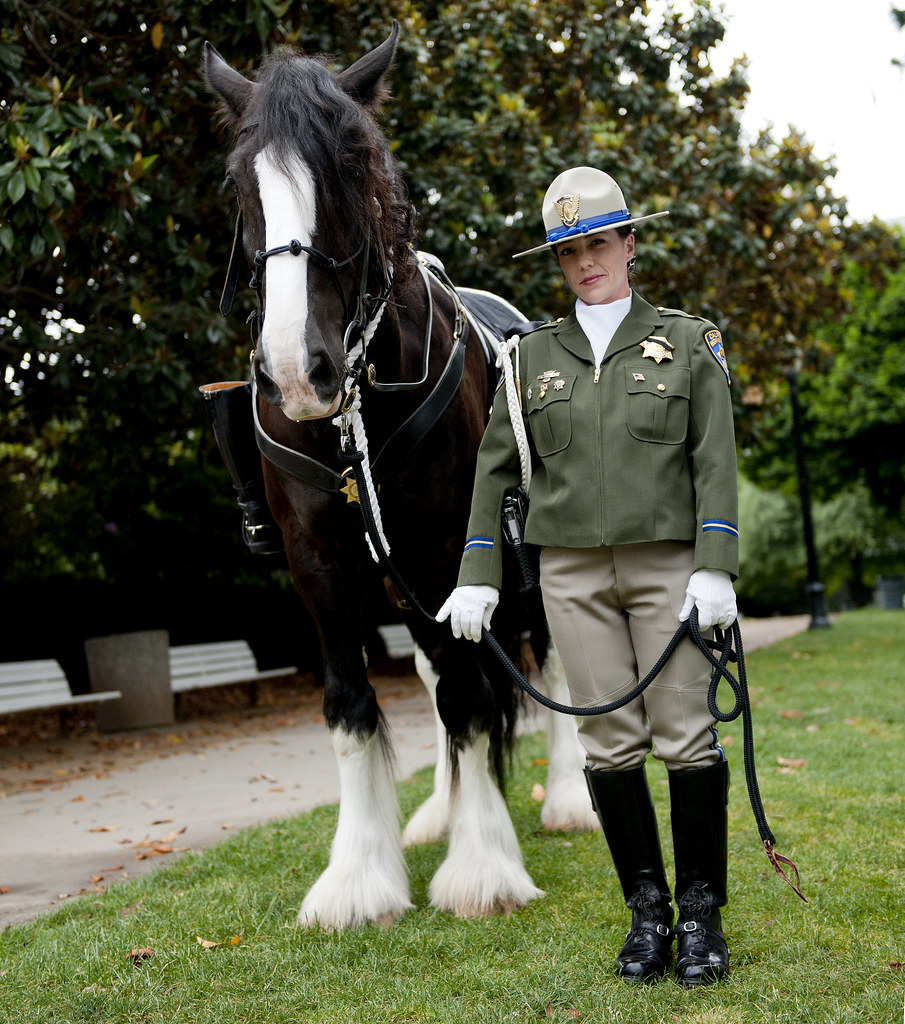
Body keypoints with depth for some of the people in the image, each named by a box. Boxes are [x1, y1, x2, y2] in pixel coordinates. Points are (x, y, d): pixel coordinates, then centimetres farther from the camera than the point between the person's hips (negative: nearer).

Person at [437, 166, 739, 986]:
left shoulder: (689, 342, 4)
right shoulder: (534, 356, 10)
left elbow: (716, 464, -2)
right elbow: (497, 468, 10)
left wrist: (715, 570, -13)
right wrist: (478, 578, 3)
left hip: (667, 564, -2)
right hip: (574, 572, 2)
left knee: (686, 735, -4)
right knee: (611, 743, 2)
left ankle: (702, 914, 8)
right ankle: (647, 911, 12)